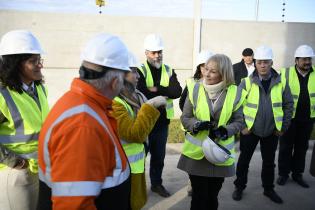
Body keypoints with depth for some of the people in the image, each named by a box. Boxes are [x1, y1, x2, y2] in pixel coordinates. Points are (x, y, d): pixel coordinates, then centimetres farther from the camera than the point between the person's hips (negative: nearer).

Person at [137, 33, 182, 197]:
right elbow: (141, 94, -24)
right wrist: (164, 94, -15)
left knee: (159, 155, 17)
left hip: (162, 122, 5)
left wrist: (157, 89, -20)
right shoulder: (140, 71, -9)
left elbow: (177, 92, -8)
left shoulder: (169, 71, 6)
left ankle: (156, 183, 35)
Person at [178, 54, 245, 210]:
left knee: (212, 195, 18)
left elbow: (238, 121, 3)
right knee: (199, 196, 7)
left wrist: (226, 131, -17)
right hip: (196, 152, -1)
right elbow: (185, 118, -1)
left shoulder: (234, 93, -6)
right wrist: (197, 124, -21)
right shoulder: (195, 88, -7)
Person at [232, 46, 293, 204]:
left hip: (272, 131, 2)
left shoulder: (281, 83, -3)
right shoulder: (246, 82, -8)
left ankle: (268, 189, 35)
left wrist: (284, 127, 2)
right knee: (244, 160, 10)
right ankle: (239, 187, 28)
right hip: (249, 130, -1)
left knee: (269, 162, 16)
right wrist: (241, 125, -8)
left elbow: (288, 105, 4)